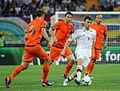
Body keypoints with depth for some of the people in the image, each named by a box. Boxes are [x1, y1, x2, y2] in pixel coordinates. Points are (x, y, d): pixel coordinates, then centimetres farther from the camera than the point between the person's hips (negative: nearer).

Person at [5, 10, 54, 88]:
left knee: (25, 65, 10)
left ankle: (10, 78, -5)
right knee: (47, 60, 11)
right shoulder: (42, 22, 5)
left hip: (27, 46, 6)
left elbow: (26, 37, 17)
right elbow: (43, 32, -13)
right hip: (35, 46, -6)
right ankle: (45, 81, 11)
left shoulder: (30, 23, 22)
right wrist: (49, 41, -14)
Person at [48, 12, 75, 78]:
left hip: (64, 46, 5)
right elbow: (50, 30, -7)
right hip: (56, 46, -5)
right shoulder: (60, 23, -10)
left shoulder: (71, 26, 6)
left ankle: (65, 74, 8)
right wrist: (54, 38, -19)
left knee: (72, 60, -10)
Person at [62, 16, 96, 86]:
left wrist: (92, 52, 33)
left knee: (81, 69, -7)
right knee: (80, 60, -37)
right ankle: (79, 78, -53)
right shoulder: (78, 31, 0)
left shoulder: (93, 32, 12)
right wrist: (64, 50, -5)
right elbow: (69, 40, 2)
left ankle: (68, 79, 11)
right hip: (80, 49, -4)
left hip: (88, 52, 4)